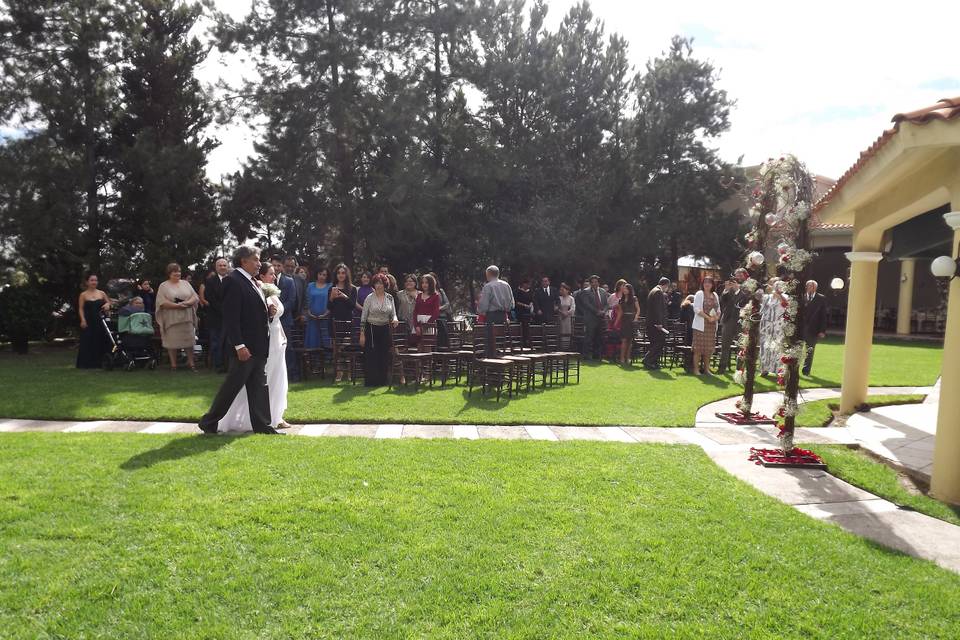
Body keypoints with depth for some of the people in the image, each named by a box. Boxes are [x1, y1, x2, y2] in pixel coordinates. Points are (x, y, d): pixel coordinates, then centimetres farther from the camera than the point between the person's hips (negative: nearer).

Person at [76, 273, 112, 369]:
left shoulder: (102, 293, 8)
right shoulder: (83, 294, 2)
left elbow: (109, 303, 19)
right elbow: (81, 309, -1)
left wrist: (107, 305, -5)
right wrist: (83, 320, -13)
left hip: (100, 321, 2)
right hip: (88, 321, -2)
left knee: (100, 342, 3)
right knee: (87, 342, -2)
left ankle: (98, 363, 10)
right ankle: (86, 363, 3)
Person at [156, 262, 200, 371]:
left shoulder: (185, 283, 12)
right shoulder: (163, 286, 2)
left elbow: (195, 297, 5)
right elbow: (162, 302, -9)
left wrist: (187, 303, -14)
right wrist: (176, 306, -19)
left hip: (186, 318, 3)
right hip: (171, 319, -3)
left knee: (189, 340, 4)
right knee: (172, 342, 1)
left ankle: (191, 362, 14)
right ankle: (173, 364, 11)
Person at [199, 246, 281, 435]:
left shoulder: (252, 282, 16)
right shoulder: (233, 281, -13)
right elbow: (231, 317, -19)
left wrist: (269, 312, 2)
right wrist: (239, 345, -23)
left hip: (258, 347, 9)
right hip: (244, 347, -9)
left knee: (259, 387, 10)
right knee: (232, 386, 1)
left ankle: (262, 425, 14)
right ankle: (209, 423, 16)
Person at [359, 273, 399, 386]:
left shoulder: (390, 298, 5)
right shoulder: (369, 298, -3)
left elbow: (393, 314, 10)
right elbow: (363, 317, -2)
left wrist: (395, 320, -15)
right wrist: (362, 334, -6)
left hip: (385, 330, 3)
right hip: (371, 329, -3)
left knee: (385, 356, 5)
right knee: (371, 356, -2)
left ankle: (382, 380, 17)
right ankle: (371, 381, 8)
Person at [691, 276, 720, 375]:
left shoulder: (715, 295, 16)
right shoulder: (699, 294, -2)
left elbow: (718, 309, 18)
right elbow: (697, 309, -11)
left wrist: (717, 316, -4)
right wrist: (708, 317, -19)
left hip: (712, 325, 5)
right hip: (701, 325, -5)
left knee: (709, 348, 7)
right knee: (698, 348, -5)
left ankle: (706, 368, 15)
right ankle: (696, 369, 0)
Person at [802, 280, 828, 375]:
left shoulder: (821, 299, 2)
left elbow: (823, 316, 0)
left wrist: (822, 330, -5)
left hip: (813, 330, 0)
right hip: (800, 328, 0)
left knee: (810, 350, 8)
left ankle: (806, 370, 18)